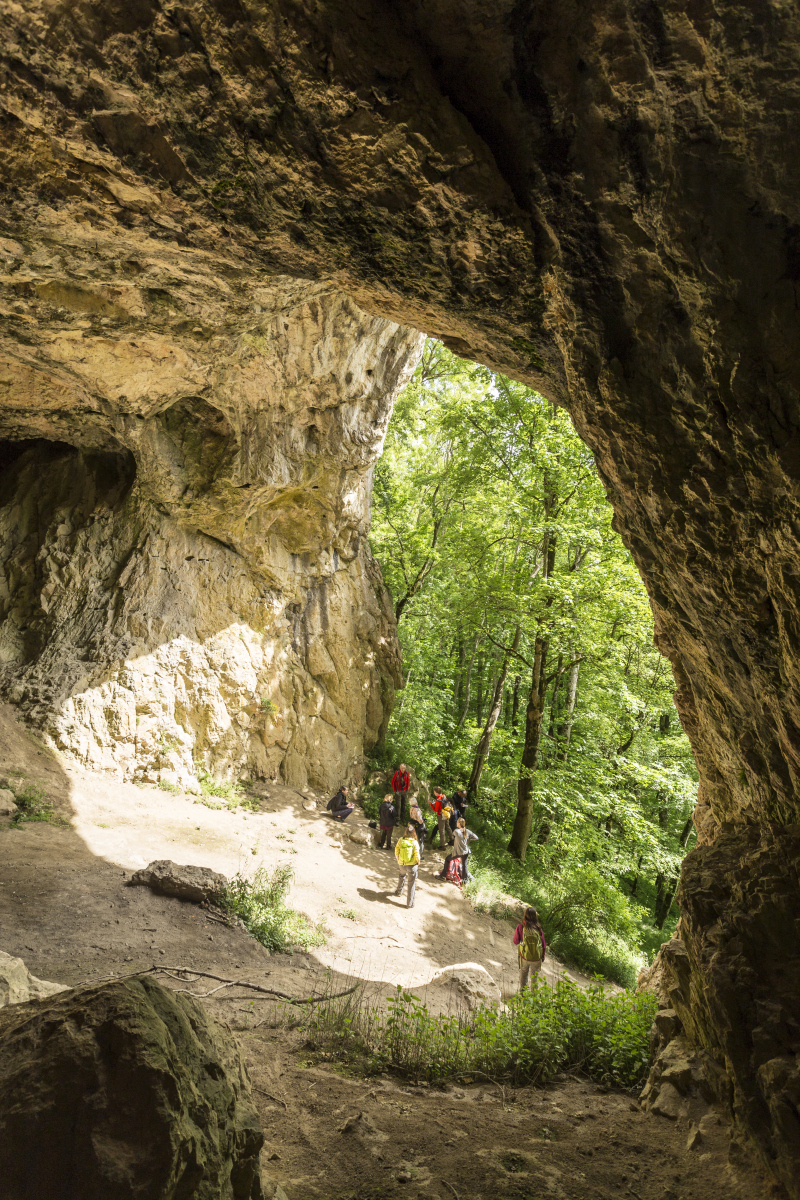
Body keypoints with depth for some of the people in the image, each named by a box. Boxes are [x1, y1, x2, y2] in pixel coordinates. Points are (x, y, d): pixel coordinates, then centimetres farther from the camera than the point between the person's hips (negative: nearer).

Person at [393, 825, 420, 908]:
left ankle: (398, 891, 53)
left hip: (401, 864, 3)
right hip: (412, 865, -3)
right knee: (411, 884, 10)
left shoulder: (401, 840, -10)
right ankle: (409, 904, 16)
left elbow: (396, 851, -2)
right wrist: (418, 862, 5)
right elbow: (417, 855, -15)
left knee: (401, 876, 36)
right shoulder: (414, 842, -17)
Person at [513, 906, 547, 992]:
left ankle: (523, 990, 29)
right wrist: (543, 955, 10)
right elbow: (543, 944, -5)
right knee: (534, 975, 22)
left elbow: (516, 942, -4)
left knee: (523, 972, 25)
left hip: (524, 956, 0)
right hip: (537, 958, 0)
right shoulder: (538, 928, -13)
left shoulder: (520, 927, -14)